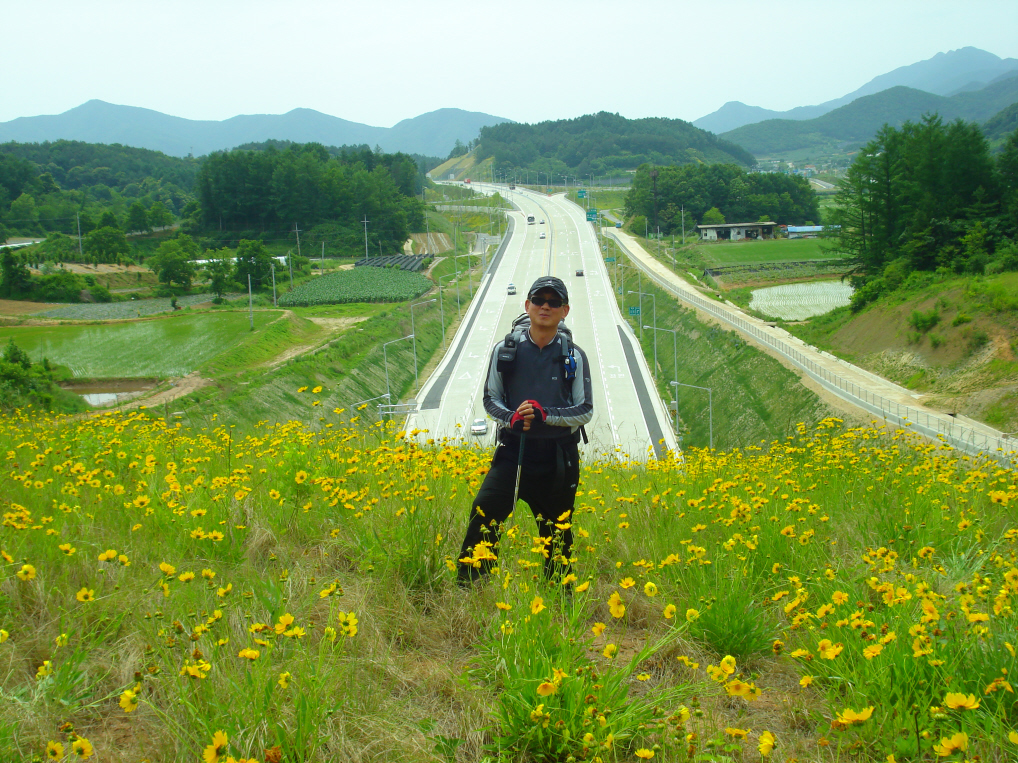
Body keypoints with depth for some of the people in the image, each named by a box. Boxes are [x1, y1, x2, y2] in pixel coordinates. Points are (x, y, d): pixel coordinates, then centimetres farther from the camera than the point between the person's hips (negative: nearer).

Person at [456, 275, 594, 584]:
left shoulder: (574, 356, 1)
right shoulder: (505, 350, 2)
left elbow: (586, 411, 0)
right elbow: (490, 399, 7)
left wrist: (546, 414, -18)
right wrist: (510, 417, -15)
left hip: (558, 458, 1)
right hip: (513, 452, 0)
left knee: (558, 536, 11)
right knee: (483, 514, -19)